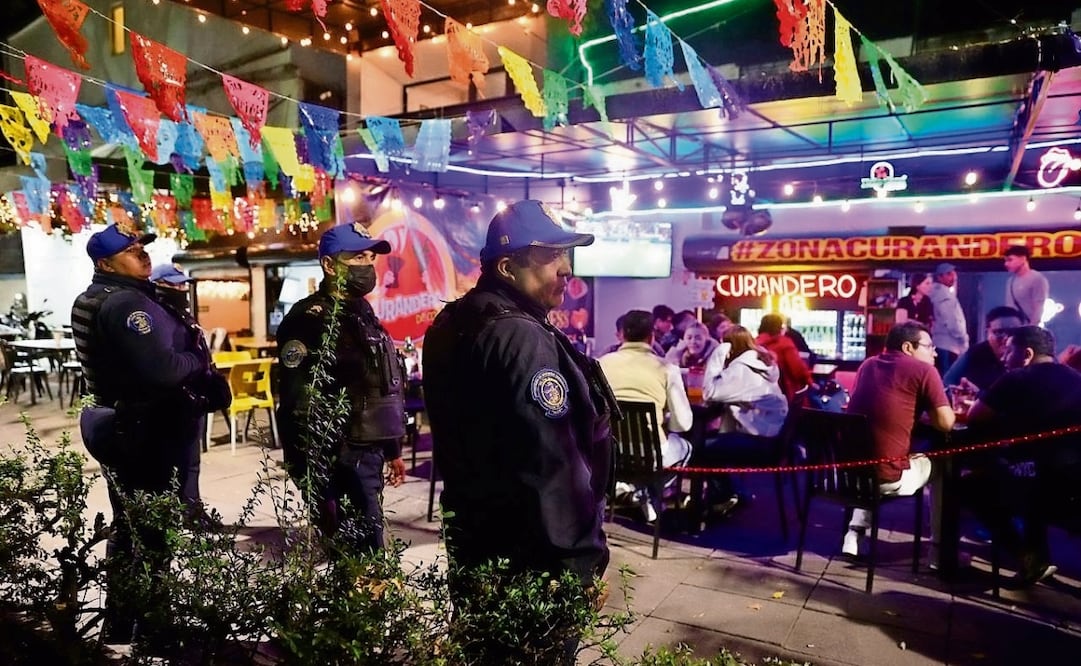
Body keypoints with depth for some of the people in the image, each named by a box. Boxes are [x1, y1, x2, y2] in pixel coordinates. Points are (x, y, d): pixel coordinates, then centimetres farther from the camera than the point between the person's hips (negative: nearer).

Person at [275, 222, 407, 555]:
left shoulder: (362, 313, 15)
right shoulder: (310, 319, -13)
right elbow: (297, 406, -20)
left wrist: (392, 449, 22)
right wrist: (314, 473, -22)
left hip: (369, 454, 9)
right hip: (339, 463, -9)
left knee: (359, 550, 17)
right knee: (363, 556, -3)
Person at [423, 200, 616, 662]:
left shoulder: (453, 323, 7)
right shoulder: (521, 337, -24)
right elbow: (551, 462, -29)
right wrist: (583, 556, -19)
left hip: (474, 539, 10)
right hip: (529, 556, -9)